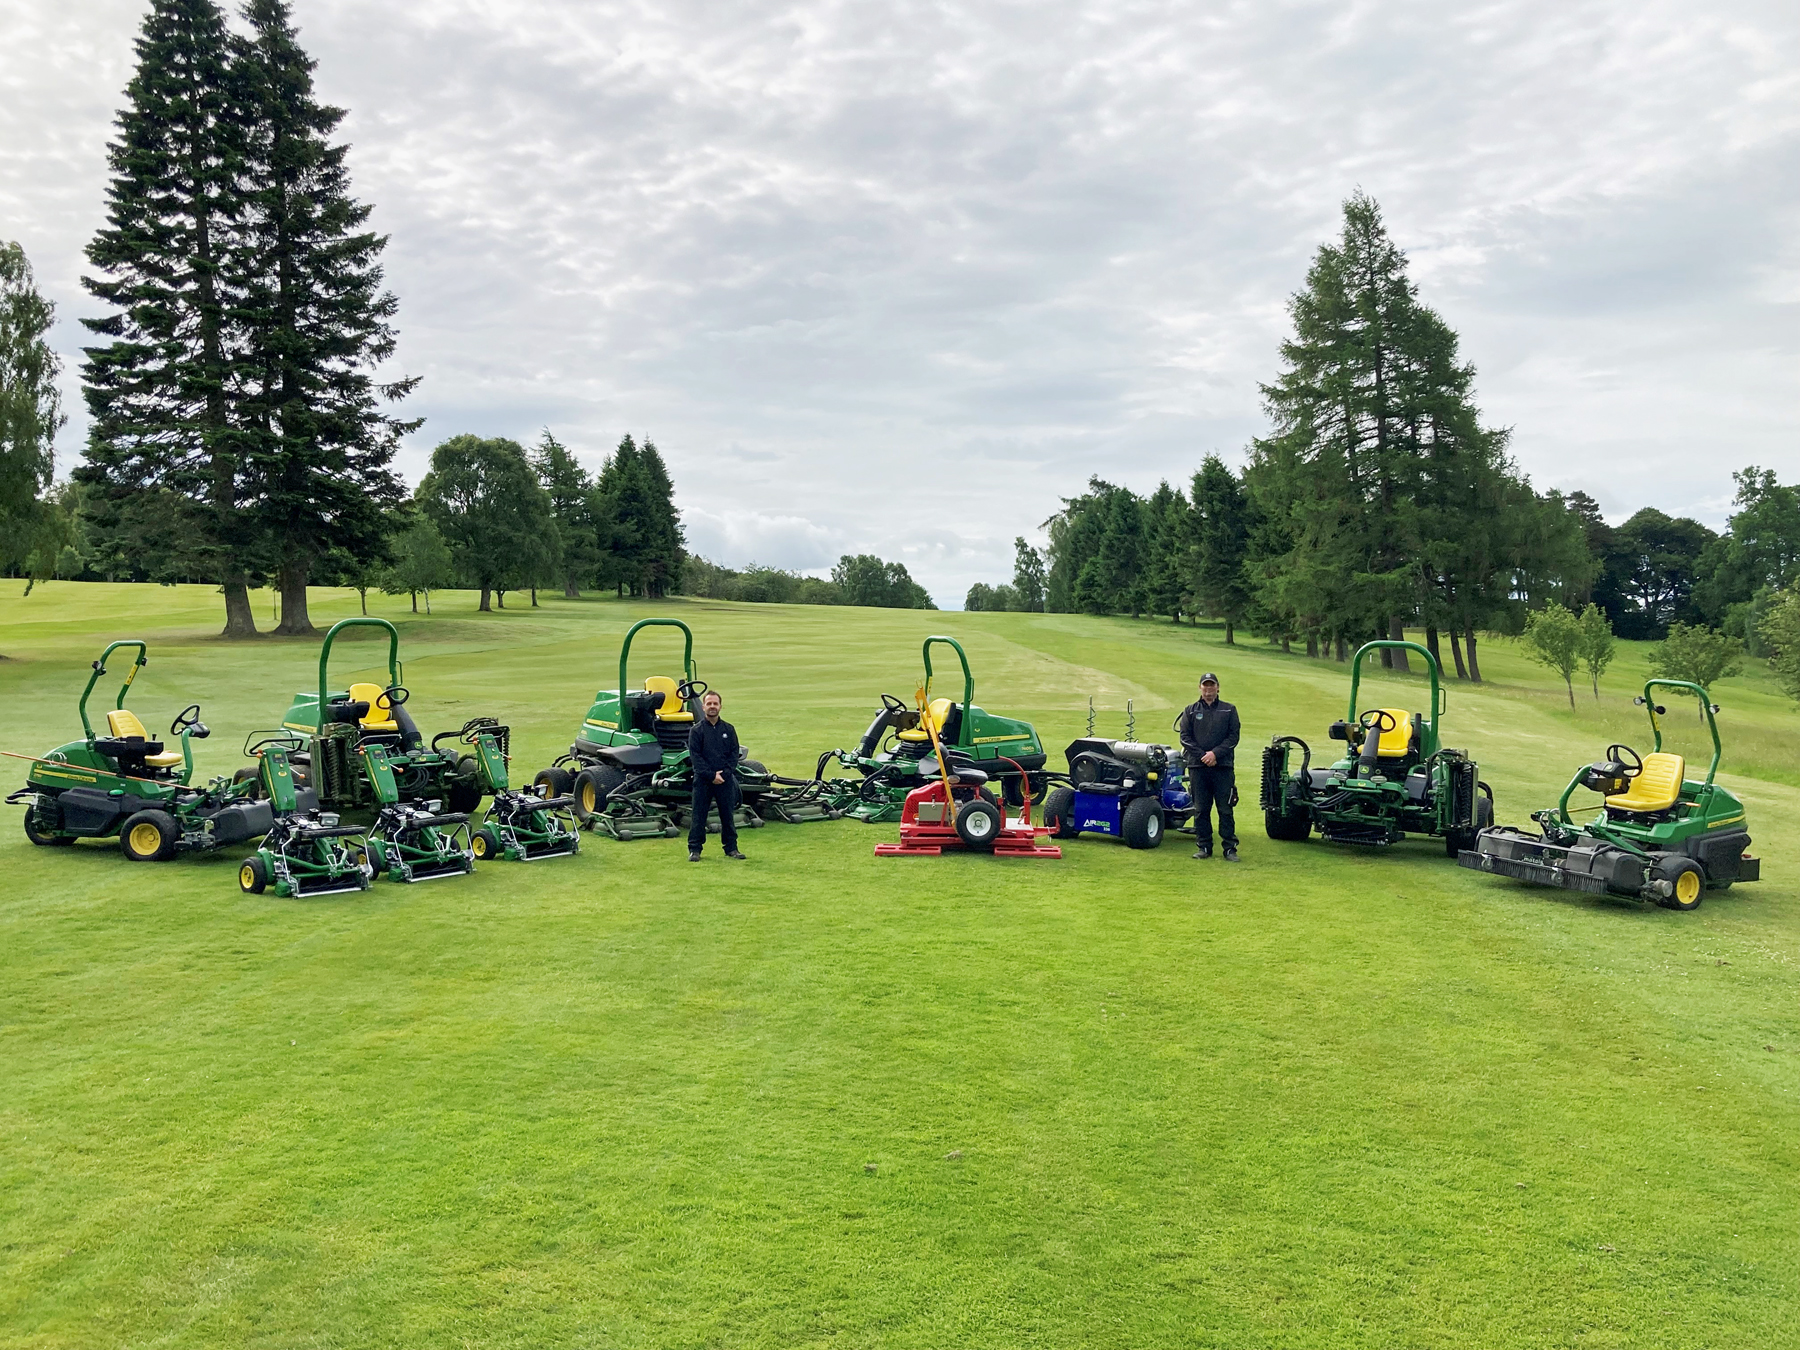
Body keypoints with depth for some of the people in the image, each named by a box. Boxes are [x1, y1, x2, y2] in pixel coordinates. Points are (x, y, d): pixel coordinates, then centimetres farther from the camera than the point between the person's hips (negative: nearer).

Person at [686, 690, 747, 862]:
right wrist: (711, 775, -14)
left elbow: (734, 754, 5)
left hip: (725, 780, 3)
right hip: (703, 781, -2)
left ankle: (731, 848, 17)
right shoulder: (696, 730, -2)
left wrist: (725, 773, -9)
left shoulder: (729, 729, 7)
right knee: (699, 816, 1)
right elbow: (695, 756, -6)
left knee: (728, 815, 8)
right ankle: (694, 849, 9)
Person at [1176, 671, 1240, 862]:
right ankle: (1204, 847, 11)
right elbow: (1185, 737, 4)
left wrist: (1216, 753, -11)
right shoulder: (1190, 711, 12)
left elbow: (1233, 737, 3)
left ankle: (1230, 848, 1)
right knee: (1200, 810, 3)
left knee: (1225, 809, -2)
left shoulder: (1229, 710, 11)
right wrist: (1202, 755, -9)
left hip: (1223, 767, -1)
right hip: (1197, 767, 1)